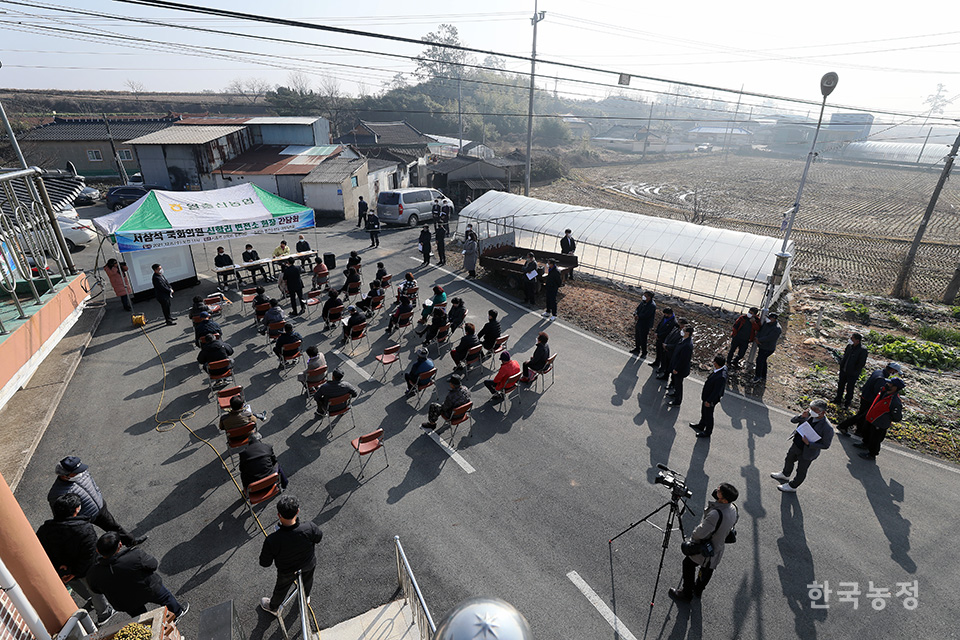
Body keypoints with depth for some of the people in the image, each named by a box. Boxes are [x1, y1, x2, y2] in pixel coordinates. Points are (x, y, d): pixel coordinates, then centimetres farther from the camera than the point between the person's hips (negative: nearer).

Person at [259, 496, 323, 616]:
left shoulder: (272, 541, -42)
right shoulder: (309, 528, -38)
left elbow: (264, 563, -23)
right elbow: (319, 538, -15)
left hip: (288, 572, -1)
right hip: (310, 564, 1)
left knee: (281, 589, 32)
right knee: (308, 579, 36)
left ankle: (273, 607, 62)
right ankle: (306, 596, 66)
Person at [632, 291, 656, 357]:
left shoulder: (652, 305, -22)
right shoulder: (643, 302, 3)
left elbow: (645, 315, -26)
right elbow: (637, 309, 6)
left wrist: (638, 316, -14)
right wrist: (635, 314, -15)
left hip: (645, 325, -8)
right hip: (638, 322, 8)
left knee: (643, 339, 2)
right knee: (637, 337, 21)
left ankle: (644, 353, 18)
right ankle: (637, 349, 41)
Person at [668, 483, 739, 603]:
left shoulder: (716, 514, -40)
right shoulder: (733, 509, -14)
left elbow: (700, 533, -35)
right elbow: (732, 524, 8)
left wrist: (693, 536, -13)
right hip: (718, 549, 7)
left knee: (688, 564, 16)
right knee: (708, 569, 28)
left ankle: (686, 594, 31)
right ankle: (698, 590, 50)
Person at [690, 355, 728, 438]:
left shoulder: (721, 377, -39)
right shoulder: (723, 367, -12)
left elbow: (716, 391, -28)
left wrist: (709, 401, -17)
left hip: (710, 399, -9)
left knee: (708, 415, 16)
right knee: (703, 412, 29)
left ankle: (707, 432, 39)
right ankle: (701, 425, 53)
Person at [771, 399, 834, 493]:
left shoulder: (827, 428, -31)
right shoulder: (809, 414, -16)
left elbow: (825, 445, -21)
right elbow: (793, 420, -7)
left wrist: (809, 444, -29)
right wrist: (801, 416, -25)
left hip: (806, 452, -6)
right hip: (796, 445, 6)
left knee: (801, 471, 20)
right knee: (789, 460, 31)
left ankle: (792, 486, 43)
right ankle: (785, 475, 60)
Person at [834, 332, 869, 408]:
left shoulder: (863, 351, -21)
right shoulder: (849, 346, -4)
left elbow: (862, 364, -17)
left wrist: (854, 372, -15)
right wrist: (841, 364, 7)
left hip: (852, 374, -6)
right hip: (843, 370, 6)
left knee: (849, 388, 10)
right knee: (840, 385, 19)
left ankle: (847, 403, 29)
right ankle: (838, 399, 37)